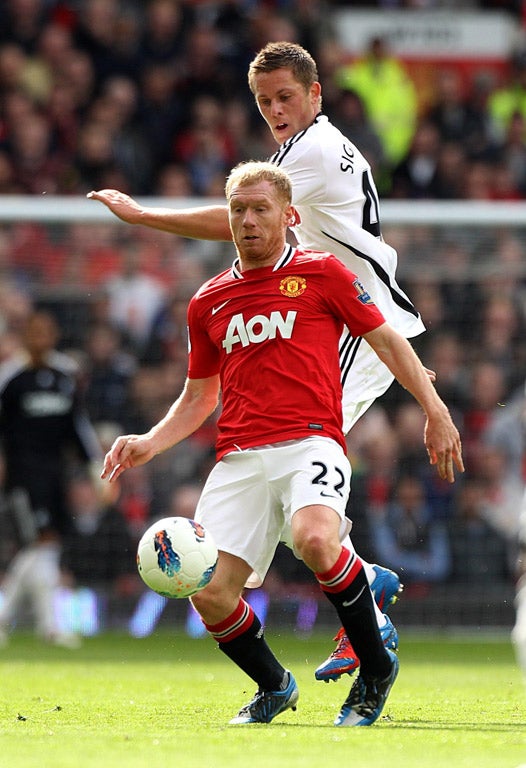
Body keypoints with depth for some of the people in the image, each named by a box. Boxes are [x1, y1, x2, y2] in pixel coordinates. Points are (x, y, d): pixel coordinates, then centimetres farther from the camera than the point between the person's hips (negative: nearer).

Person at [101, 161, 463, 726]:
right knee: (209, 593, -14)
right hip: (238, 460, 4)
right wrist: (150, 443, 12)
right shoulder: (207, 302, 19)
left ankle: (375, 667, -12)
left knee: (314, 538, -36)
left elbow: (387, 340, 13)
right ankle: (274, 687, 16)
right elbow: (199, 395, 28)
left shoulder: (321, 273, 8)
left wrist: (435, 412, 6)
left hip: (310, 442, -4)